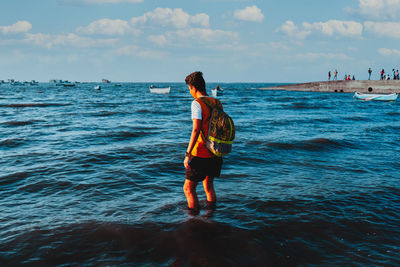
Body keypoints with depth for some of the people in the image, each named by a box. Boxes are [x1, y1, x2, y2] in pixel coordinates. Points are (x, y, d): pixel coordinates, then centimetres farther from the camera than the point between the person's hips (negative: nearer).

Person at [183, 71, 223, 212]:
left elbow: (196, 130, -22)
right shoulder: (217, 103, 8)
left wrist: (187, 154, -22)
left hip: (200, 154, -7)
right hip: (216, 154, 8)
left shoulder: (197, 103, -14)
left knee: (188, 188, 3)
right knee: (208, 186, 23)